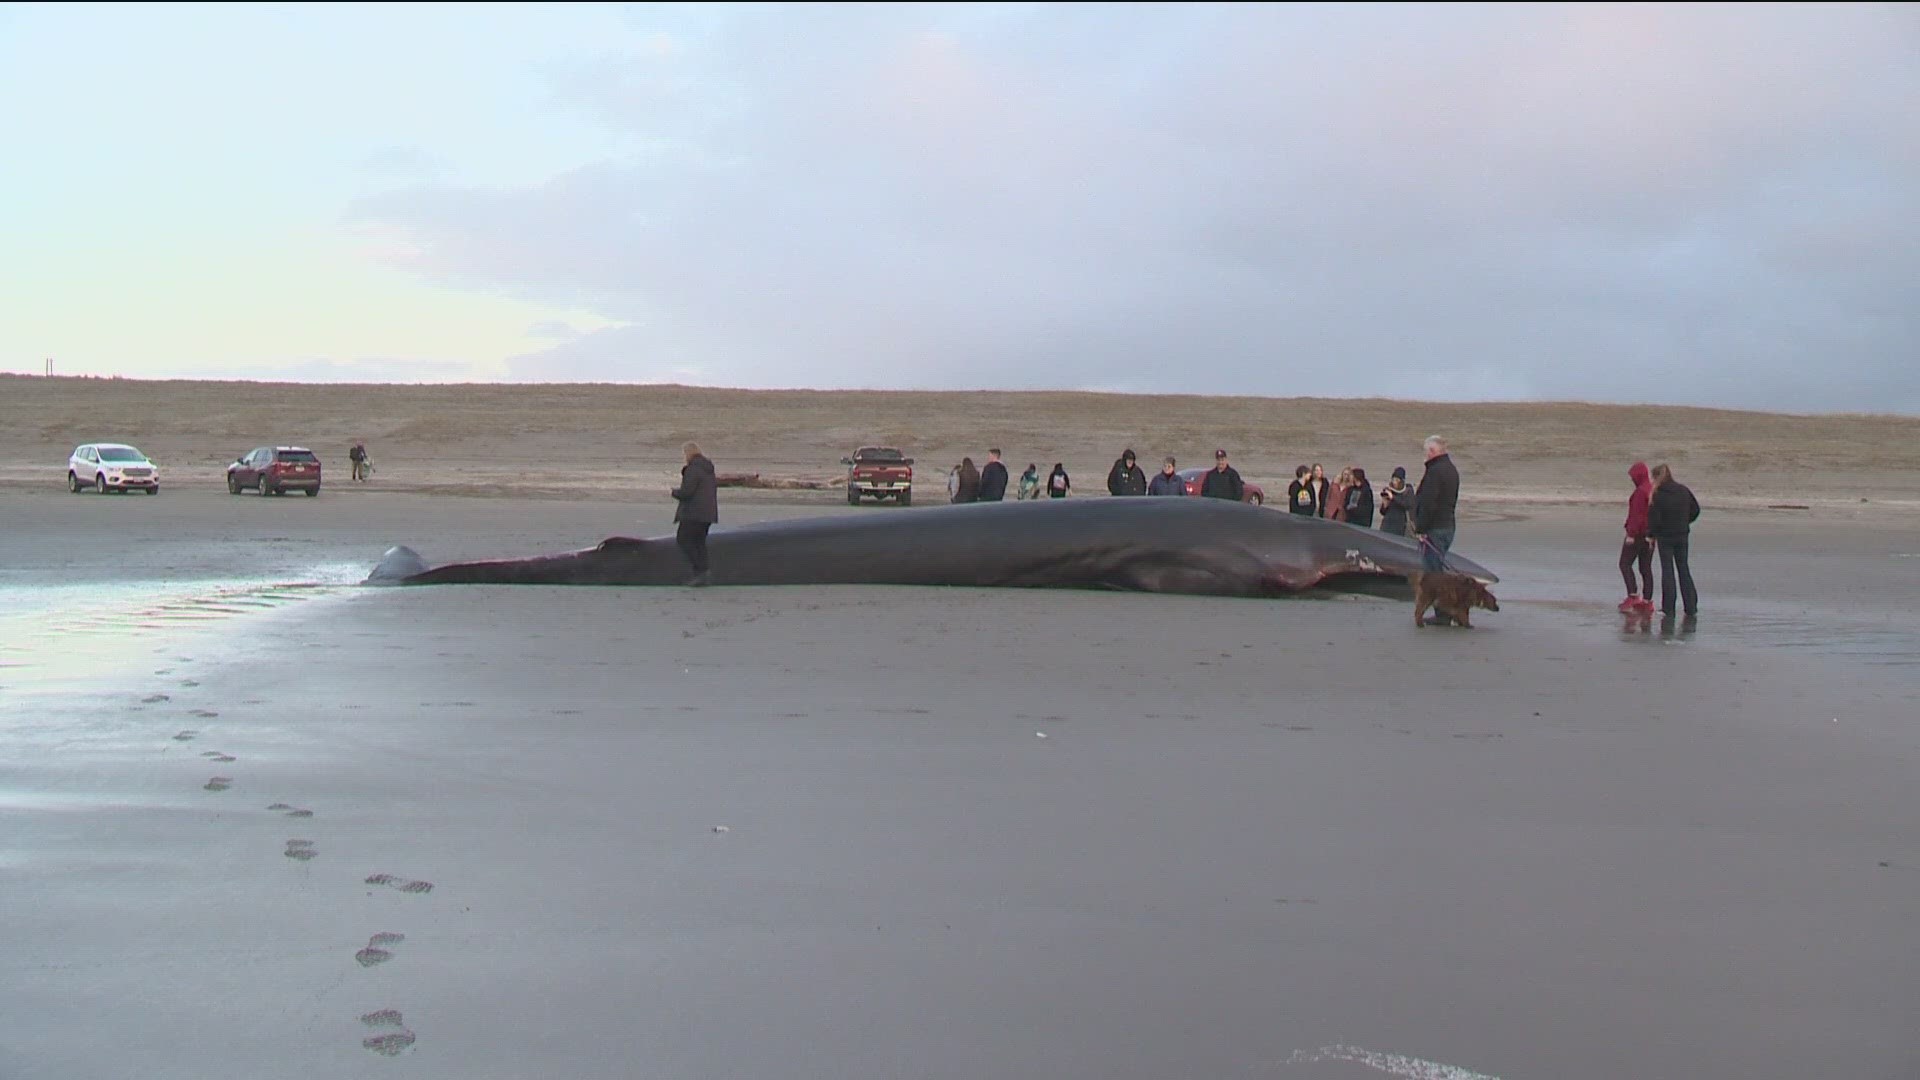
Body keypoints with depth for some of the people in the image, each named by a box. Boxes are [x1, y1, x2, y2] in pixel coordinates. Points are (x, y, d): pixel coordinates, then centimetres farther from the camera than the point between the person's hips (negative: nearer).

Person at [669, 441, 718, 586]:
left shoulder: (693, 469, -15)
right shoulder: (708, 469, 14)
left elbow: (686, 492, -19)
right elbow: (714, 487, 20)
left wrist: (673, 492, -2)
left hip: (694, 512, -9)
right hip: (708, 512, 9)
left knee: (683, 539, -1)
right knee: (699, 542, 11)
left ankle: (701, 571, -9)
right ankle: (701, 575, 6)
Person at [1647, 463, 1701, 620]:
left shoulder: (1658, 495, -14)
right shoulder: (1684, 491, 2)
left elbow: (1654, 518, -15)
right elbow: (1695, 510, 9)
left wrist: (1651, 535, -3)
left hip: (1664, 536, -5)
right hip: (1682, 536, 5)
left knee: (1667, 571, 2)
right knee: (1684, 569, 12)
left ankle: (1668, 609, 2)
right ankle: (1691, 608, 10)